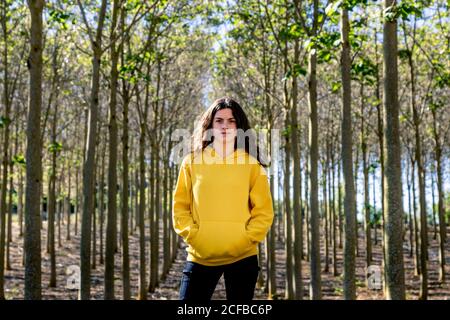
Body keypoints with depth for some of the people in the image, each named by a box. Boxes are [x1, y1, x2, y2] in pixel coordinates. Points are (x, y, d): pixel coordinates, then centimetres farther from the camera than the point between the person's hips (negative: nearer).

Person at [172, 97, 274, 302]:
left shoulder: (252, 164, 4)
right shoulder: (192, 161, 6)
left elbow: (264, 211, 4)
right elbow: (180, 207, 7)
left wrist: (247, 238, -7)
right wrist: (192, 236, -5)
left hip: (242, 257, 0)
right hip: (200, 257, 0)